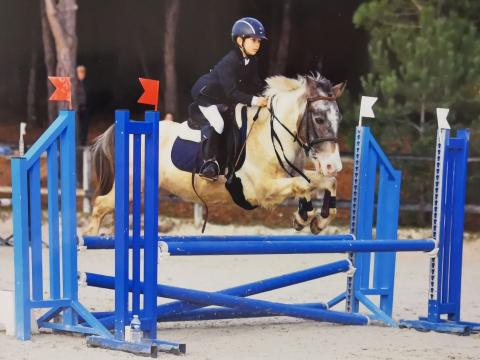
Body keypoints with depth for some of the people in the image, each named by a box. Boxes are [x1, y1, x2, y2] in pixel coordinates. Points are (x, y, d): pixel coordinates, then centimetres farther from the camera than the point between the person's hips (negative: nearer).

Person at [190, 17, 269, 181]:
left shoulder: (251, 62, -4)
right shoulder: (229, 63, -31)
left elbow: (255, 85, 0)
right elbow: (231, 93, -36)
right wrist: (254, 100, -42)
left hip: (224, 100, 9)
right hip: (205, 95, -9)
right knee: (216, 123, -28)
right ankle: (208, 162, -21)